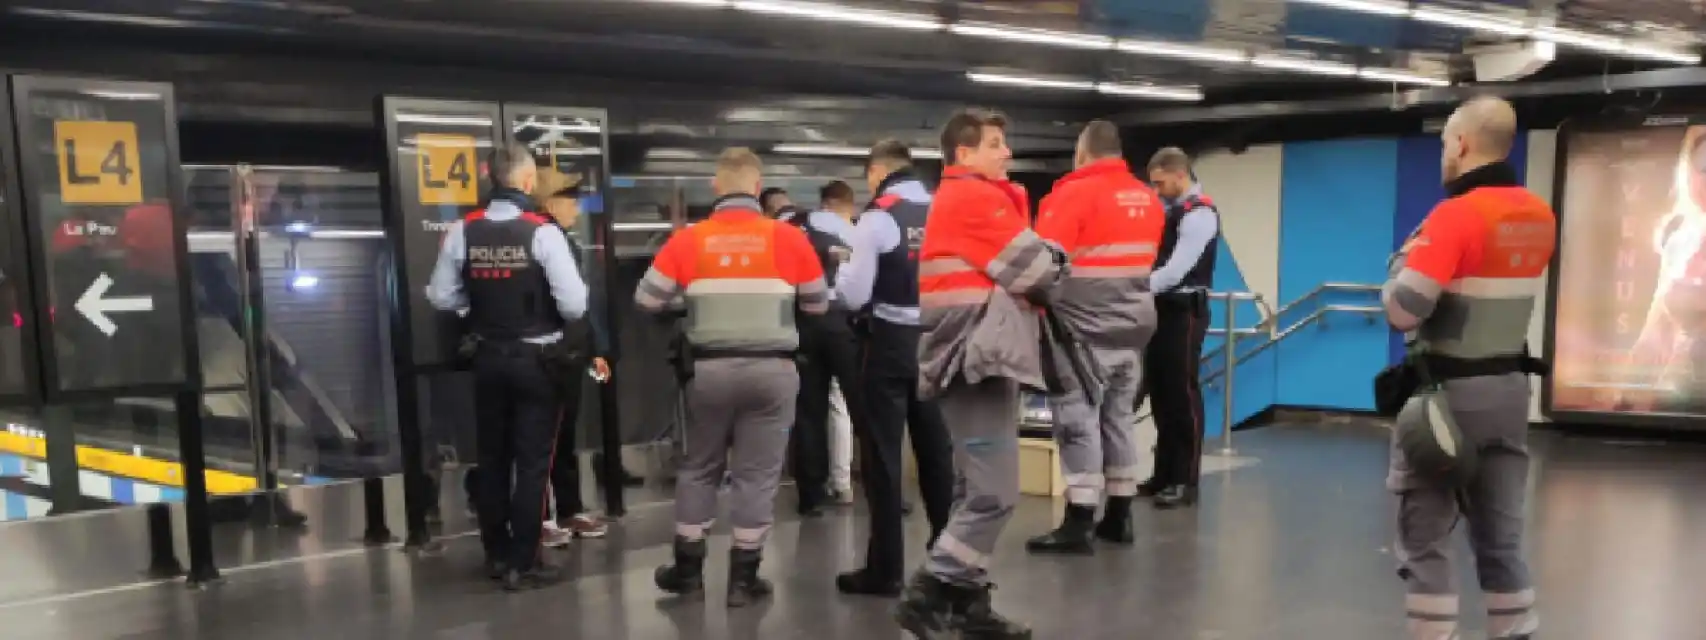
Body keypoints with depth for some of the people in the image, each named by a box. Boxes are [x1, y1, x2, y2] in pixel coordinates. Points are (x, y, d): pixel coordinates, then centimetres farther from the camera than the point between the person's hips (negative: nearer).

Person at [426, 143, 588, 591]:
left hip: (488, 358, 4)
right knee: (533, 462, 4)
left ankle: (496, 553, 28)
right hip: (537, 360, -4)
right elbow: (575, 305, -19)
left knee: (491, 458, 16)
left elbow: (441, 297, 0)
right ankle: (523, 564, 9)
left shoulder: (463, 231, -5)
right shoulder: (542, 231, -16)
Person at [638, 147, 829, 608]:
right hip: (771, 370, -1)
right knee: (757, 474, 8)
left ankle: (687, 569, 26)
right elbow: (818, 304, 6)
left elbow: (647, 300, 4)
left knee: (699, 468, 18)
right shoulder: (788, 238, -5)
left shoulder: (689, 240, -3)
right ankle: (744, 578, 15)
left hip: (709, 370, 1)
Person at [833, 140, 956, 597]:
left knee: (882, 457, 2)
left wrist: (841, 271, 9)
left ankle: (885, 570, 5)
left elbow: (854, 296, -11)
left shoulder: (878, 217, -10)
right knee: (936, 450, 14)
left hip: (891, 344, -5)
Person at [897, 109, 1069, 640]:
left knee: (976, 490, 13)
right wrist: (1061, 280, 9)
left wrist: (1041, 286, 5)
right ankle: (928, 596, -7)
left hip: (978, 356, 11)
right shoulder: (975, 197, -9)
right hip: (977, 357, -11)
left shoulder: (957, 199, 23)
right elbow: (1032, 266, -10)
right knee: (995, 492, -12)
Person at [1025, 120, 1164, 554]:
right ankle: (1119, 517, 20)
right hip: (1133, 329, 7)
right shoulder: (1147, 199, 11)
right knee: (1119, 419, 13)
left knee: (1079, 422, -4)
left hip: (1084, 331, -7)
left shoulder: (1074, 194, -12)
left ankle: (1078, 525, -3)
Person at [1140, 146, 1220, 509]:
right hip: (1163, 310, 9)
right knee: (1160, 394, 11)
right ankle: (1164, 475, 20)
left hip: (1184, 313, -9)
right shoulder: (1172, 211, 14)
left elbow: (1177, 270, -22)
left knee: (1182, 395, -4)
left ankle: (1185, 482, 3)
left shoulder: (1200, 214, -14)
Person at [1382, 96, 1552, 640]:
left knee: (1424, 538, 1)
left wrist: (1404, 264, -2)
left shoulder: (1456, 215, -18)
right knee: (1501, 537, 15)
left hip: (1448, 394, -7)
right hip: (1510, 390, 7)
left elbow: (1402, 310, -21)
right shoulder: (1540, 217, 5)